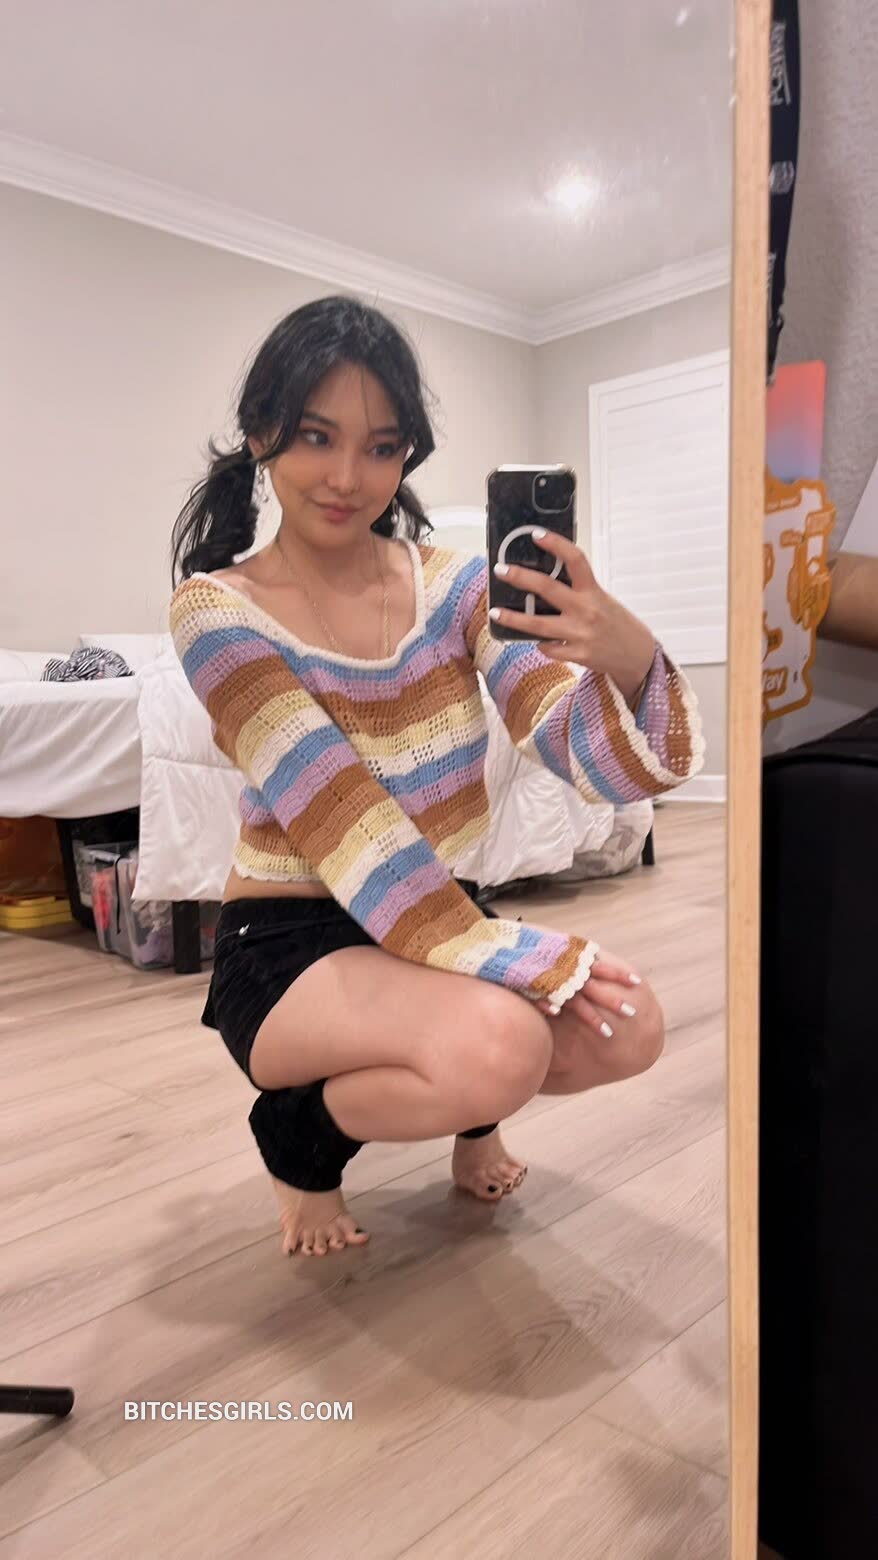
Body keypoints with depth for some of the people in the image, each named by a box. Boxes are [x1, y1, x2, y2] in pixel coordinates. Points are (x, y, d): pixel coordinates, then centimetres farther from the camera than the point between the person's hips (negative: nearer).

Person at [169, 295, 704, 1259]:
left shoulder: (455, 582, -4)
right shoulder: (217, 610, -12)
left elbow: (607, 768, -13)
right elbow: (341, 819, -22)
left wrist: (630, 659, -35)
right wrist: (516, 958, -28)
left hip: (442, 920, 4)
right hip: (288, 943, -3)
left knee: (627, 1030, -19)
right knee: (498, 1047, -30)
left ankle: (470, 1114, 16)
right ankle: (298, 1129, 4)